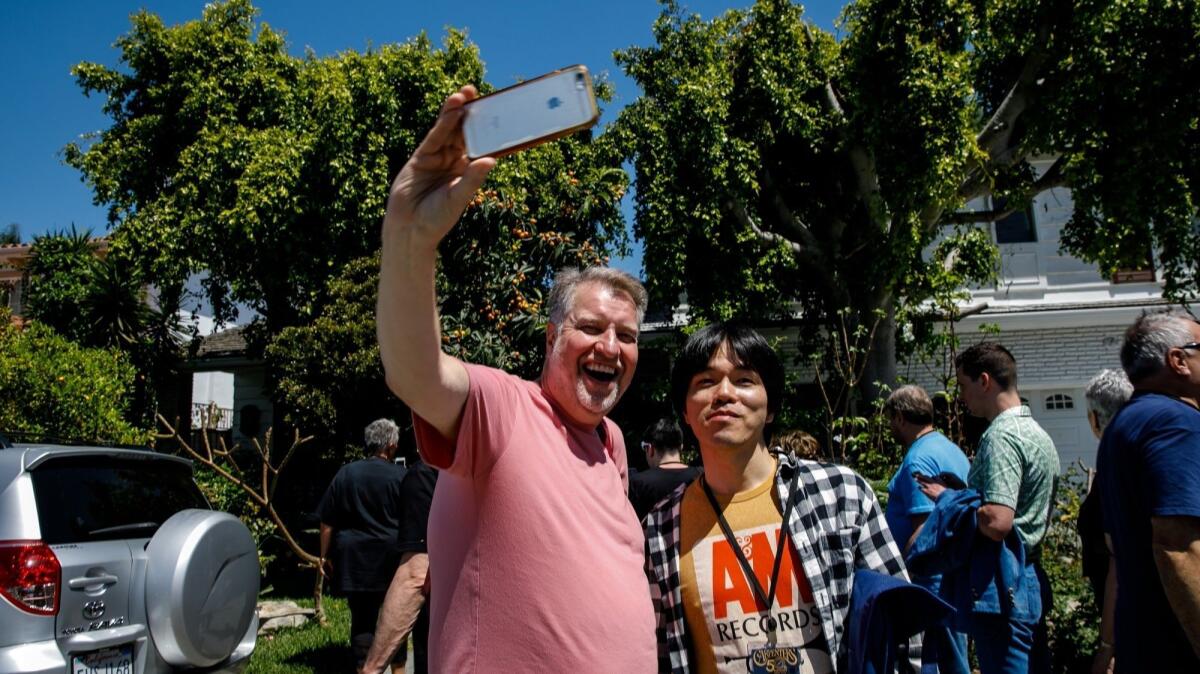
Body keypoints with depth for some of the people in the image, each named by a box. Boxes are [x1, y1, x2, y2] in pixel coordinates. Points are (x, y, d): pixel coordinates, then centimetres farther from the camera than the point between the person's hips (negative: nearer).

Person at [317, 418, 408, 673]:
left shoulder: (346, 473, 1)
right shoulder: (400, 476, -4)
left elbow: (327, 523, 2)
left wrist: (324, 555, 11)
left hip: (355, 558, 1)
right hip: (392, 557, -1)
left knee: (362, 618, 6)